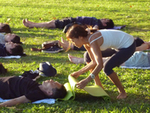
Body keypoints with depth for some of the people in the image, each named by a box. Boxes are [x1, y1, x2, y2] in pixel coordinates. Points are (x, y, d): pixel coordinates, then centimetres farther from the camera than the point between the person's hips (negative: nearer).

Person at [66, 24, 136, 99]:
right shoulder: (87, 41, -4)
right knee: (88, 57, 9)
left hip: (128, 45, -10)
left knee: (107, 68, -25)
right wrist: (79, 72, -4)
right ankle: (99, 86, 20)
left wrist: (86, 81, -46)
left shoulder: (93, 42, -32)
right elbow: (94, 62, 0)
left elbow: (100, 65, -40)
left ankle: (123, 93, -2)